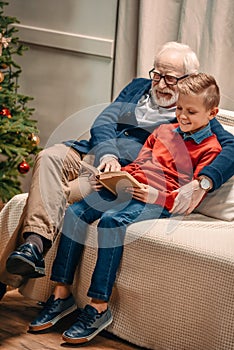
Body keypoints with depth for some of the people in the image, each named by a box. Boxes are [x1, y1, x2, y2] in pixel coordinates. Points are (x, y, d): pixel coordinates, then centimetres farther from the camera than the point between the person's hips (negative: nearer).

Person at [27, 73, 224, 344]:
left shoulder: (210, 148, 1)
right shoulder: (164, 130, 23)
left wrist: (156, 195, -21)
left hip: (157, 201, -7)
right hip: (127, 187, 7)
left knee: (111, 221, -34)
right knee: (75, 212, -15)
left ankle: (99, 307, -30)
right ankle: (62, 294, -10)